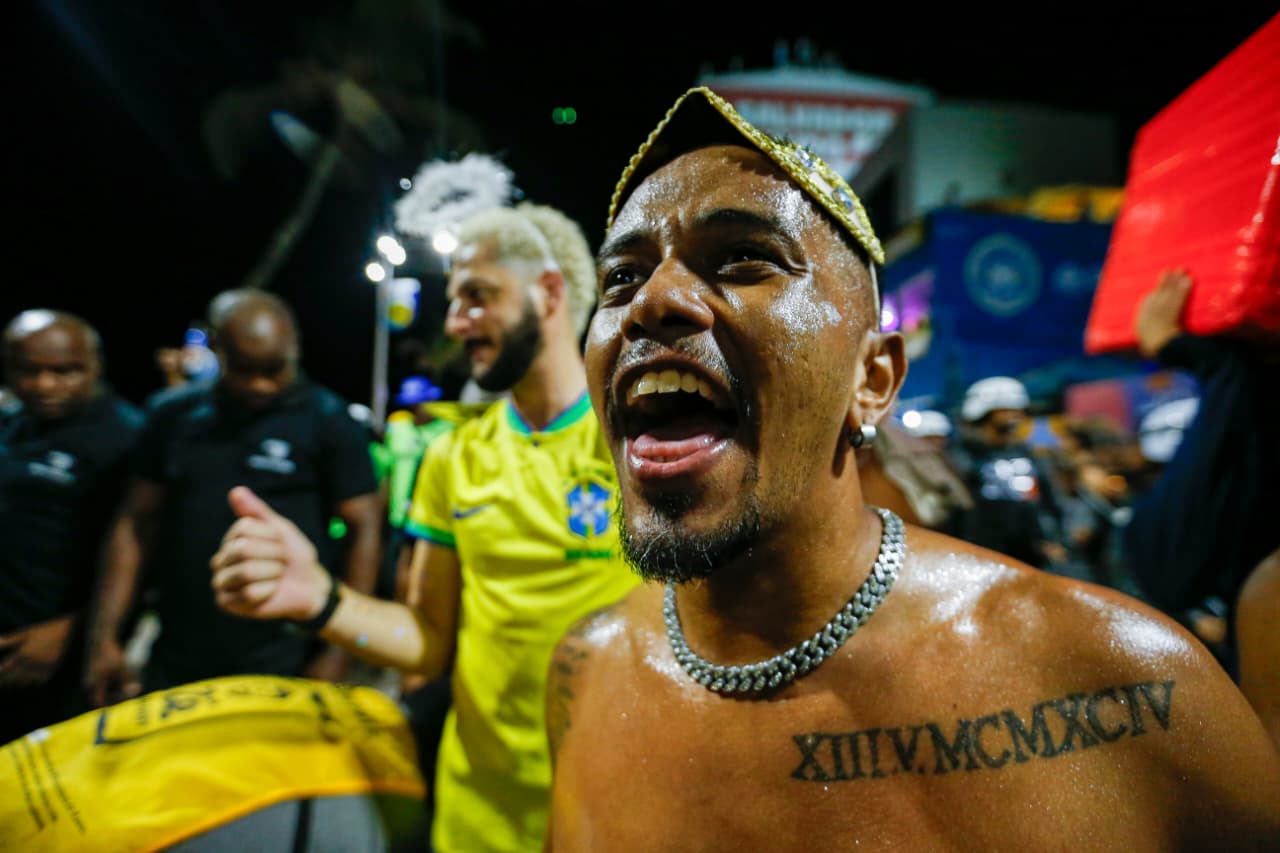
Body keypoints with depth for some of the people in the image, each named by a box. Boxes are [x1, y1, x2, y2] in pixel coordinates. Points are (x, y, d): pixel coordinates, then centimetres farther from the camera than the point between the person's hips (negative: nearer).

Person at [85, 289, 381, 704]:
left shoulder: (328, 420, -7)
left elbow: (364, 531, -8)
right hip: (173, 667, 4)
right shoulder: (173, 413, 4)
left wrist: (338, 654, -12)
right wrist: (103, 638, 4)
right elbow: (137, 523, 9)